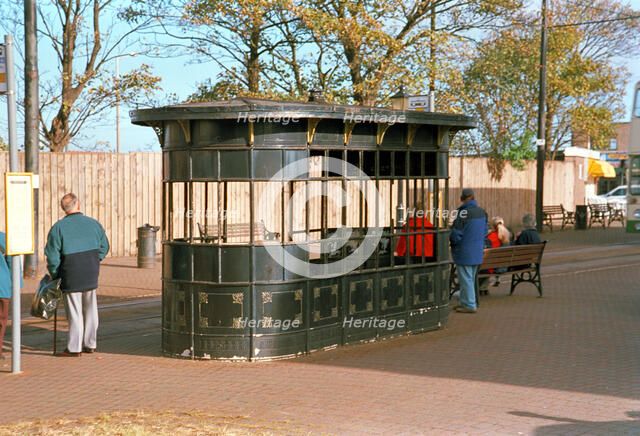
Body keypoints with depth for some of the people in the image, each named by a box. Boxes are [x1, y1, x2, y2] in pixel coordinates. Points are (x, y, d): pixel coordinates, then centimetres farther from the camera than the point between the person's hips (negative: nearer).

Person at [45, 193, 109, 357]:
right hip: (91, 274, 4)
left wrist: (54, 274, 5)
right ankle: (90, 344, 22)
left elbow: (52, 255, -9)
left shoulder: (58, 227, -10)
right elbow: (104, 247, 10)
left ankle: (74, 348, 6)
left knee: (74, 311, 2)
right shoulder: (93, 224, 2)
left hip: (71, 274, -4)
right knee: (90, 309, 14)